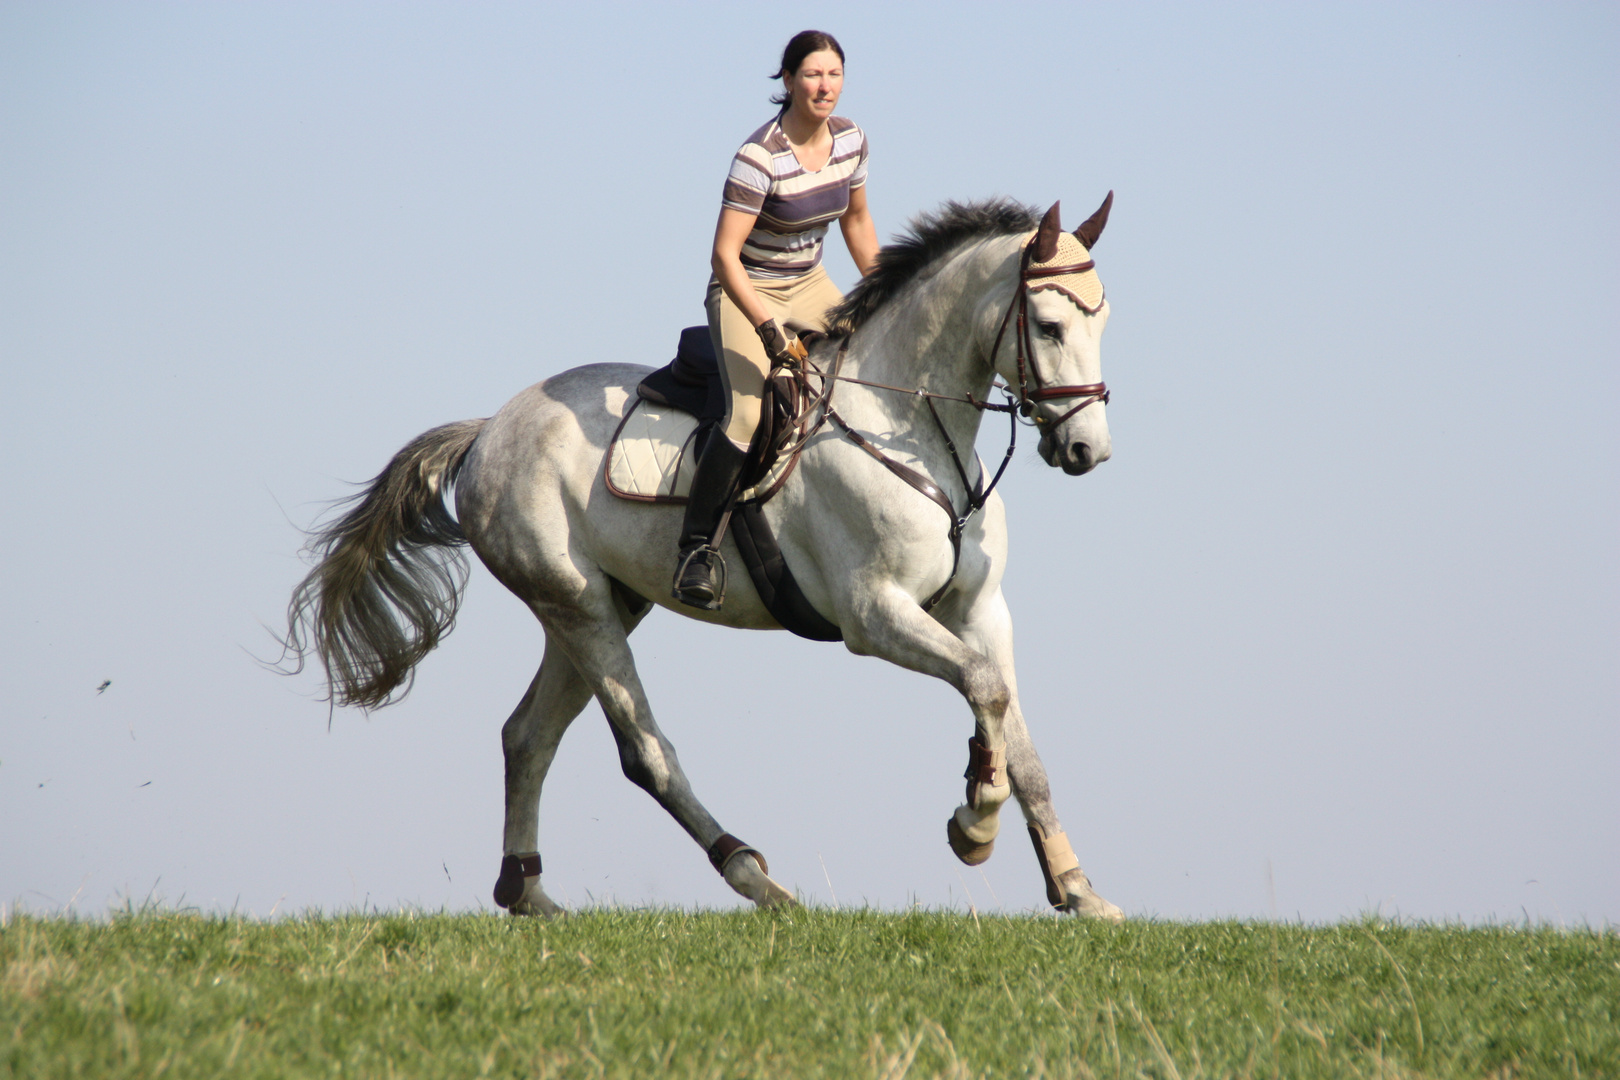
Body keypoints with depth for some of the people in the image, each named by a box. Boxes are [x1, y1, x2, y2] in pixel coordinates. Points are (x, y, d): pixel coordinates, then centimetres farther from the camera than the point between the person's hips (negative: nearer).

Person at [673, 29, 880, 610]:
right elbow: (725, 254, -26)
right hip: (746, 292, -7)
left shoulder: (849, 138, -2)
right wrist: (768, 328, -32)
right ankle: (696, 545, -16)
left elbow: (856, 219, 15)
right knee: (749, 412, -28)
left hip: (810, 287, 7)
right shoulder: (761, 155, -23)